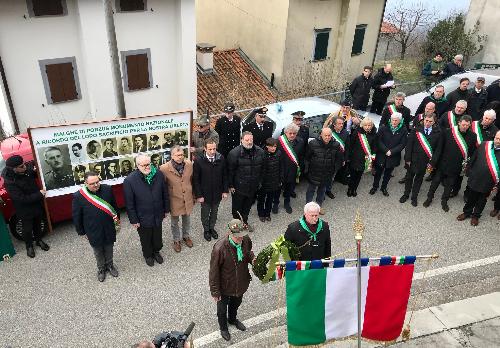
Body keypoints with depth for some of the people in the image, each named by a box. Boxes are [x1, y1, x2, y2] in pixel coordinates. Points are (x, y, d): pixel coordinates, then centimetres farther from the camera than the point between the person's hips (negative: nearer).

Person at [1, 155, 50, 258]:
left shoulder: (27, 168, -16)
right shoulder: (10, 182, -32)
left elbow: (35, 175, 9)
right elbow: (22, 199, -30)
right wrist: (39, 194, -26)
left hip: (37, 204, 5)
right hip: (24, 209, -5)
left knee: (38, 224, 25)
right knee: (27, 228, 16)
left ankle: (39, 240, 49)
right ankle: (29, 246, 41)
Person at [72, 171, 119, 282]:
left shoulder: (107, 189, -15)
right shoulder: (78, 196, -21)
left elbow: (114, 205, 2)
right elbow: (76, 217, -9)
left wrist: (117, 218, 12)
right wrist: (82, 232, -2)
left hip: (109, 228, 2)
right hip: (93, 231, -2)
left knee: (109, 248, 23)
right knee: (98, 251, 21)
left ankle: (110, 265, 49)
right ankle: (101, 268, 46)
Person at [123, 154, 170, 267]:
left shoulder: (159, 174, -13)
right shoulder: (129, 180, -23)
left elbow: (165, 194, 0)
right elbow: (129, 203, -15)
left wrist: (166, 209, 6)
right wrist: (133, 220, -11)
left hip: (158, 215, 3)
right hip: (142, 218, -3)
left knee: (157, 236, 25)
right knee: (146, 239, 22)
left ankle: (156, 251, 53)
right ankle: (148, 255, 49)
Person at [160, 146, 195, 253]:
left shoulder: (189, 164, -12)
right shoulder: (164, 168, -23)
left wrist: (193, 196, 10)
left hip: (188, 199, 3)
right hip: (174, 200, -3)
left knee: (187, 220, 24)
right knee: (174, 222, 19)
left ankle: (186, 236, 50)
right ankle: (176, 240, 43)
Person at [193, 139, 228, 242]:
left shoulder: (221, 159, -11)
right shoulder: (199, 161, -19)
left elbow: (224, 176, -1)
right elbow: (196, 180, -13)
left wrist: (225, 191, -2)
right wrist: (198, 195, -14)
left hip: (217, 193, 3)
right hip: (205, 194, -2)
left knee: (214, 212, 22)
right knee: (205, 213, 18)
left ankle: (212, 228, 45)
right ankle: (206, 230, 41)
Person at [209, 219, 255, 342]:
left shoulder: (246, 240, -21)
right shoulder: (220, 248, -36)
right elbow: (214, 271, -23)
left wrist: (252, 259, -19)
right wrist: (215, 292, -14)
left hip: (241, 283, 4)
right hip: (225, 286, -4)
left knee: (236, 303, 33)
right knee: (222, 308, 25)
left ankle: (232, 319, 65)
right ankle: (223, 327, 56)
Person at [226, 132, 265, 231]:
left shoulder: (260, 152, -4)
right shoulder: (234, 153, -18)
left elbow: (262, 169, 8)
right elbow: (230, 170, -12)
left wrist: (259, 182, 10)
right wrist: (230, 185, -9)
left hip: (253, 186, 4)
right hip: (239, 186, -4)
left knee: (248, 205, 22)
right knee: (237, 206, 13)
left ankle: (245, 222, 43)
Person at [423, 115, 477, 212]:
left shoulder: (472, 136, -7)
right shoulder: (448, 132, -12)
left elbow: (472, 152, 1)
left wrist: (466, 164, -2)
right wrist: (436, 160, -3)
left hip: (456, 166, 1)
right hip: (443, 163, -1)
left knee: (450, 184, 15)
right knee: (436, 181, 11)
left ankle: (444, 201, 32)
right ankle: (429, 198, 28)